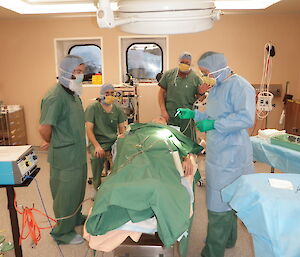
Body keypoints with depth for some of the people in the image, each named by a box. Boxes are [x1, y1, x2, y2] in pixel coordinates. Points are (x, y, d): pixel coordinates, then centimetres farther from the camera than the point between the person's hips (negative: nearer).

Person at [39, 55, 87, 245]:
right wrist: (54, 144, -5)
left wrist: (80, 145, 12)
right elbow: (44, 129, -22)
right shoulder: (55, 97, -22)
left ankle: (76, 218, 46)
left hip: (78, 154, 9)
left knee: (78, 190, 24)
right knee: (66, 194, 7)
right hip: (65, 158, -9)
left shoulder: (74, 94, 7)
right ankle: (63, 233, 27)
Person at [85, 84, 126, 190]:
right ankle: (97, 187, -11)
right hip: (97, 141, -3)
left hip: (114, 141, 3)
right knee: (97, 156, -35)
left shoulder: (118, 109, 12)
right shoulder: (92, 108, 0)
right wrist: (97, 146, -22)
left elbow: (122, 129, 11)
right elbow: (89, 130, -7)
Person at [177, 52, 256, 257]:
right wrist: (194, 114, 16)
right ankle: (228, 240, 42)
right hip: (218, 153, 9)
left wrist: (214, 124, -24)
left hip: (230, 154, -9)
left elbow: (246, 118, -25)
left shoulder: (239, 85, -15)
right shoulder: (216, 88, 14)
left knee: (219, 204, 0)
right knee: (226, 199, 22)